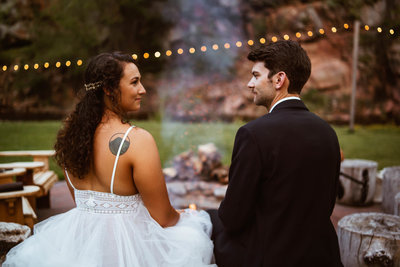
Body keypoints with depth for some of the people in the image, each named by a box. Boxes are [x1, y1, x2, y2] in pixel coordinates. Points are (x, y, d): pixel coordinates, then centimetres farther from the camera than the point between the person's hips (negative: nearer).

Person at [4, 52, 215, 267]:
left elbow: (79, 201, 11)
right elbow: (163, 218, -14)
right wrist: (183, 215, 7)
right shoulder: (138, 140, -21)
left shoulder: (71, 132, -1)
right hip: (126, 246, -7)